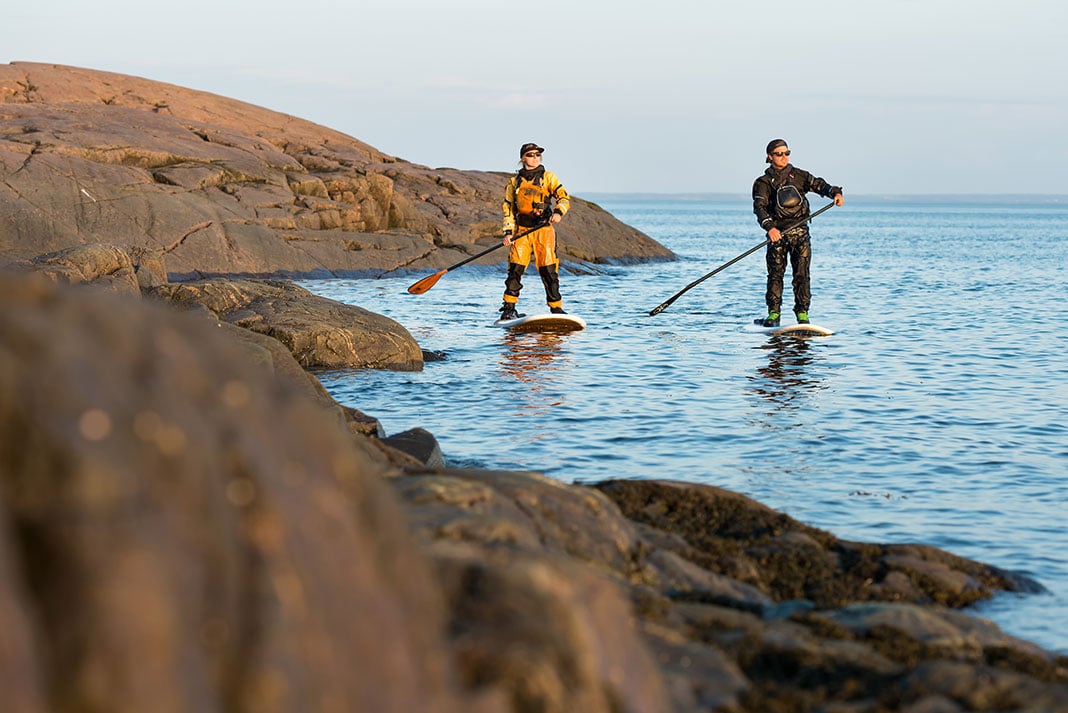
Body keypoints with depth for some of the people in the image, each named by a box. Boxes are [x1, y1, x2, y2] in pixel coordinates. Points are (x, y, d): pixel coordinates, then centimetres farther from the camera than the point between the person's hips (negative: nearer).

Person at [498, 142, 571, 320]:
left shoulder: (548, 177, 5)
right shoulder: (514, 181, 13)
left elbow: (564, 198, -4)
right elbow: (508, 208, 15)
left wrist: (558, 212, -25)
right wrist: (508, 232, 3)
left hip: (544, 229, -2)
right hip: (521, 230, 2)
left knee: (549, 270, -4)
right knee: (515, 269, -7)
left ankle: (556, 309, 4)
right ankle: (509, 308, 0)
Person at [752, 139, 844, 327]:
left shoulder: (799, 175, 13)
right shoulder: (764, 182, 6)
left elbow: (818, 184, 0)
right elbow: (760, 207, -8)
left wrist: (835, 192, -21)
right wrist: (769, 227, -25)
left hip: (799, 231, 1)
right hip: (777, 232, -1)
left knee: (801, 273, -4)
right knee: (775, 273, -2)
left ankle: (802, 313, 0)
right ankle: (773, 314, 4)